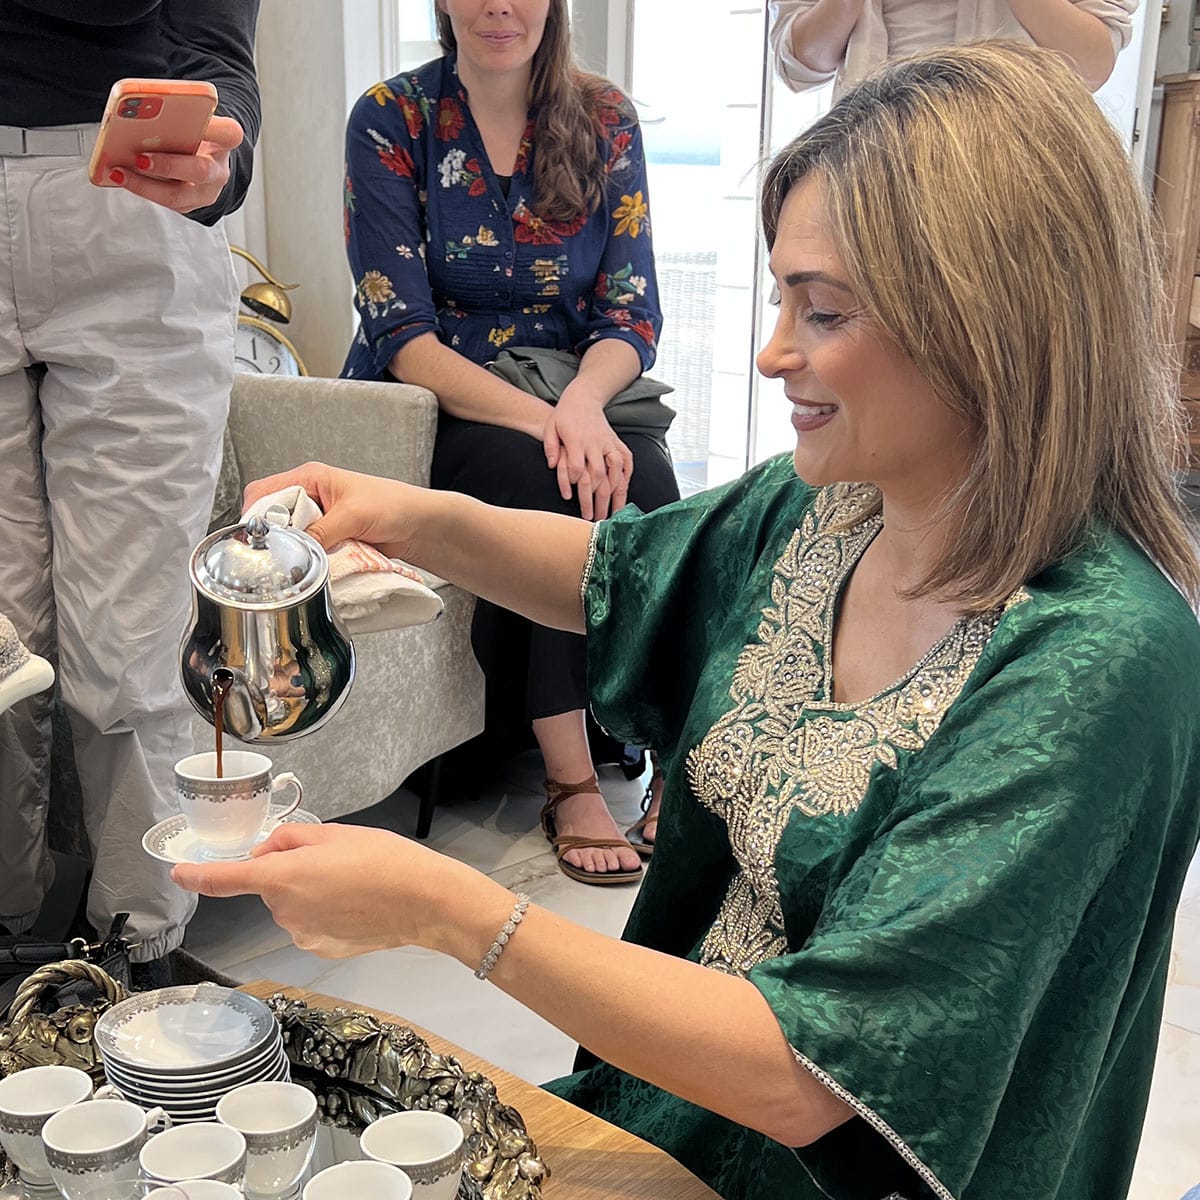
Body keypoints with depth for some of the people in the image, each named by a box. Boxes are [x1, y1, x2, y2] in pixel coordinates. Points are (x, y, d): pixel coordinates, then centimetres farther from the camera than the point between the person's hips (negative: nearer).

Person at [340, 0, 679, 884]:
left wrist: (583, 401, -25)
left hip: (577, 403, 3)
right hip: (426, 408, -2)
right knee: (539, 472, -33)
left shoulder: (605, 119, 4)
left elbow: (634, 313, -1)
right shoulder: (390, 119, -3)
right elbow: (399, 330, -12)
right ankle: (572, 782, -28)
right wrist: (538, 417, -28)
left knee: (644, 478, -29)